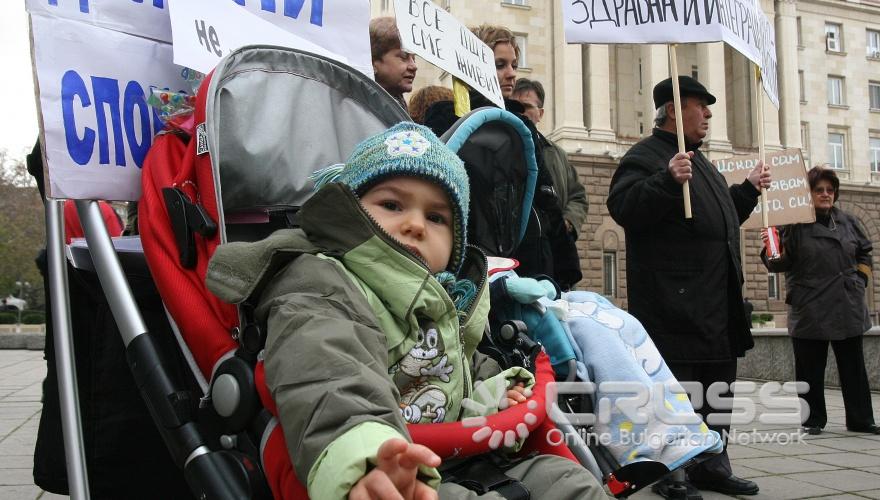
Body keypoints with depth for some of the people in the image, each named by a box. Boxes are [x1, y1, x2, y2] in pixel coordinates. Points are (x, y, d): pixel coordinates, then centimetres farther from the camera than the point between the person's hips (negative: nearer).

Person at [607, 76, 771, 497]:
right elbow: (623, 208, -23)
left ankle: (712, 466, 24)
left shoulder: (699, 161, 23)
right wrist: (667, 179, -33)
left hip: (717, 303, 10)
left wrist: (749, 189, 30)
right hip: (675, 302, -10)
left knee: (717, 385, 14)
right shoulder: (645, 156, -7)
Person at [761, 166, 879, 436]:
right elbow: (781, 264, -8)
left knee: (853, 367, 11)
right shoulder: (795, 225, -7)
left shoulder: (847, 222, 7)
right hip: (810, 310, -4)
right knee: (811, 370, 3)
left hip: (847, 309, 4)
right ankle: (813, 420, 15)